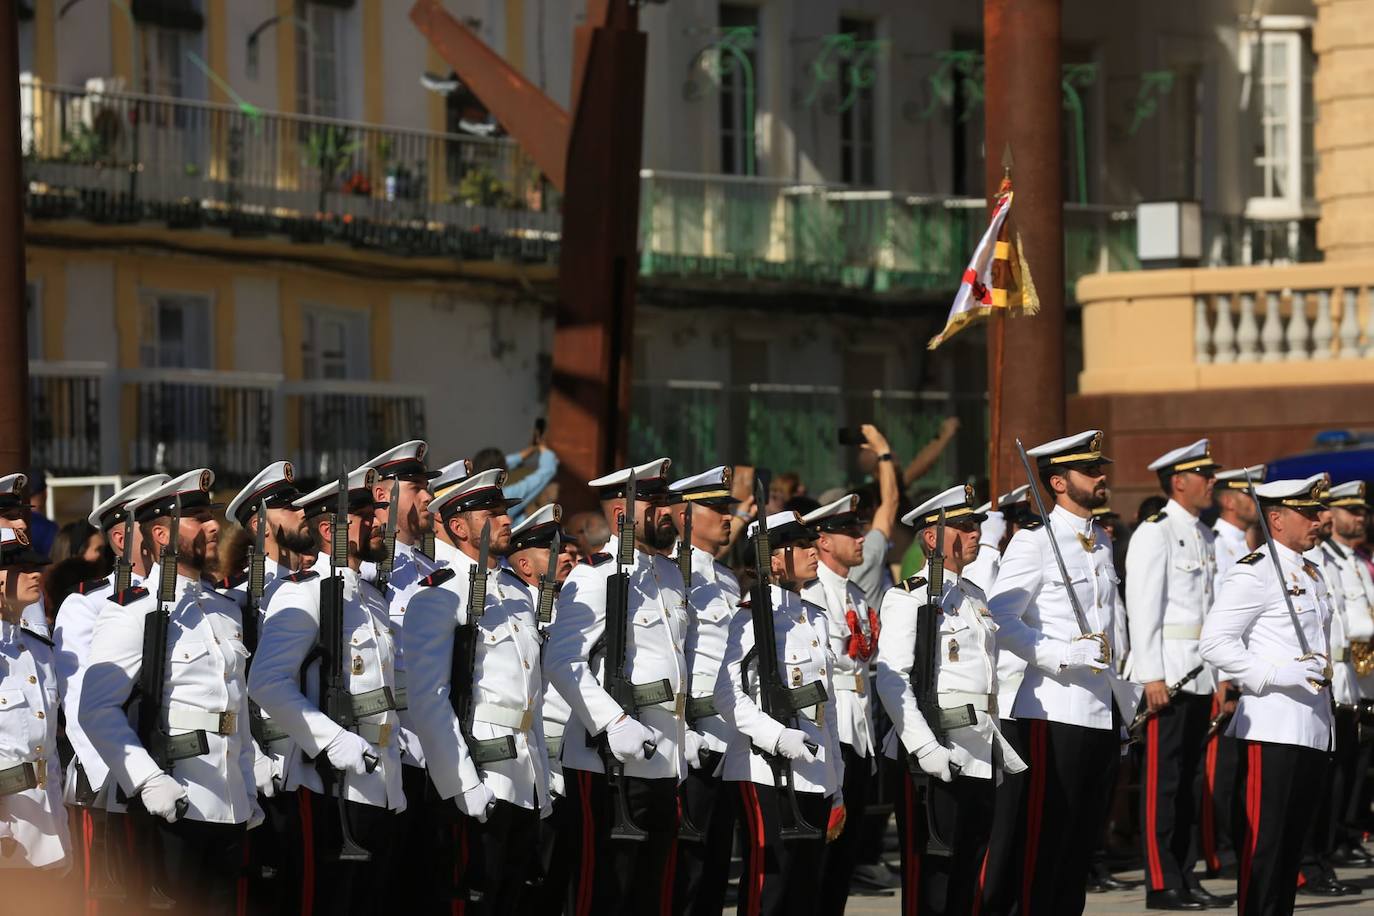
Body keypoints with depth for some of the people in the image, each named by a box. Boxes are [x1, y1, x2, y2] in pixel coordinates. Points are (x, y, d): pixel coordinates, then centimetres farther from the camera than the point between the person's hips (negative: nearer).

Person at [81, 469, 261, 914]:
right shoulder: (132, 613, -6)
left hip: (231, 810, 7)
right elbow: (98, 711, -14)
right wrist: (148, 780, -23)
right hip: (172, 807, -7)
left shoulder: (226, 612, 18)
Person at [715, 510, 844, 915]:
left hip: (816, 775, 8)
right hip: (768, 775, -8)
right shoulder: (754, 618, -7)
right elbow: (728, 696, -15)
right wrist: (777, 736, -27)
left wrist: (837, 786, 19)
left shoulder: (815, 619, 17)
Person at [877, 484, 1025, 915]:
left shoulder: (974, 597, 18)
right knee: (930, 876, -5)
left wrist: (999, 748, 20)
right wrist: (923, 747, -24)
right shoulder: (909, 599, -7)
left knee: (968, 872, 10)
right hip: (935, 755, -8)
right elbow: (891, 681, -16)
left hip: (979, 754, 8)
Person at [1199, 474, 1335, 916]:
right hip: (1272, 727, -9)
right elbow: (1214, 643, -17)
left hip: (1314, 727, 9)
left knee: (1293, 842, 10)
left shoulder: (1312, 575, 19)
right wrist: (1278, 675, -21)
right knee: (1263, 843, -7)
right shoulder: (1254, 572, -9)